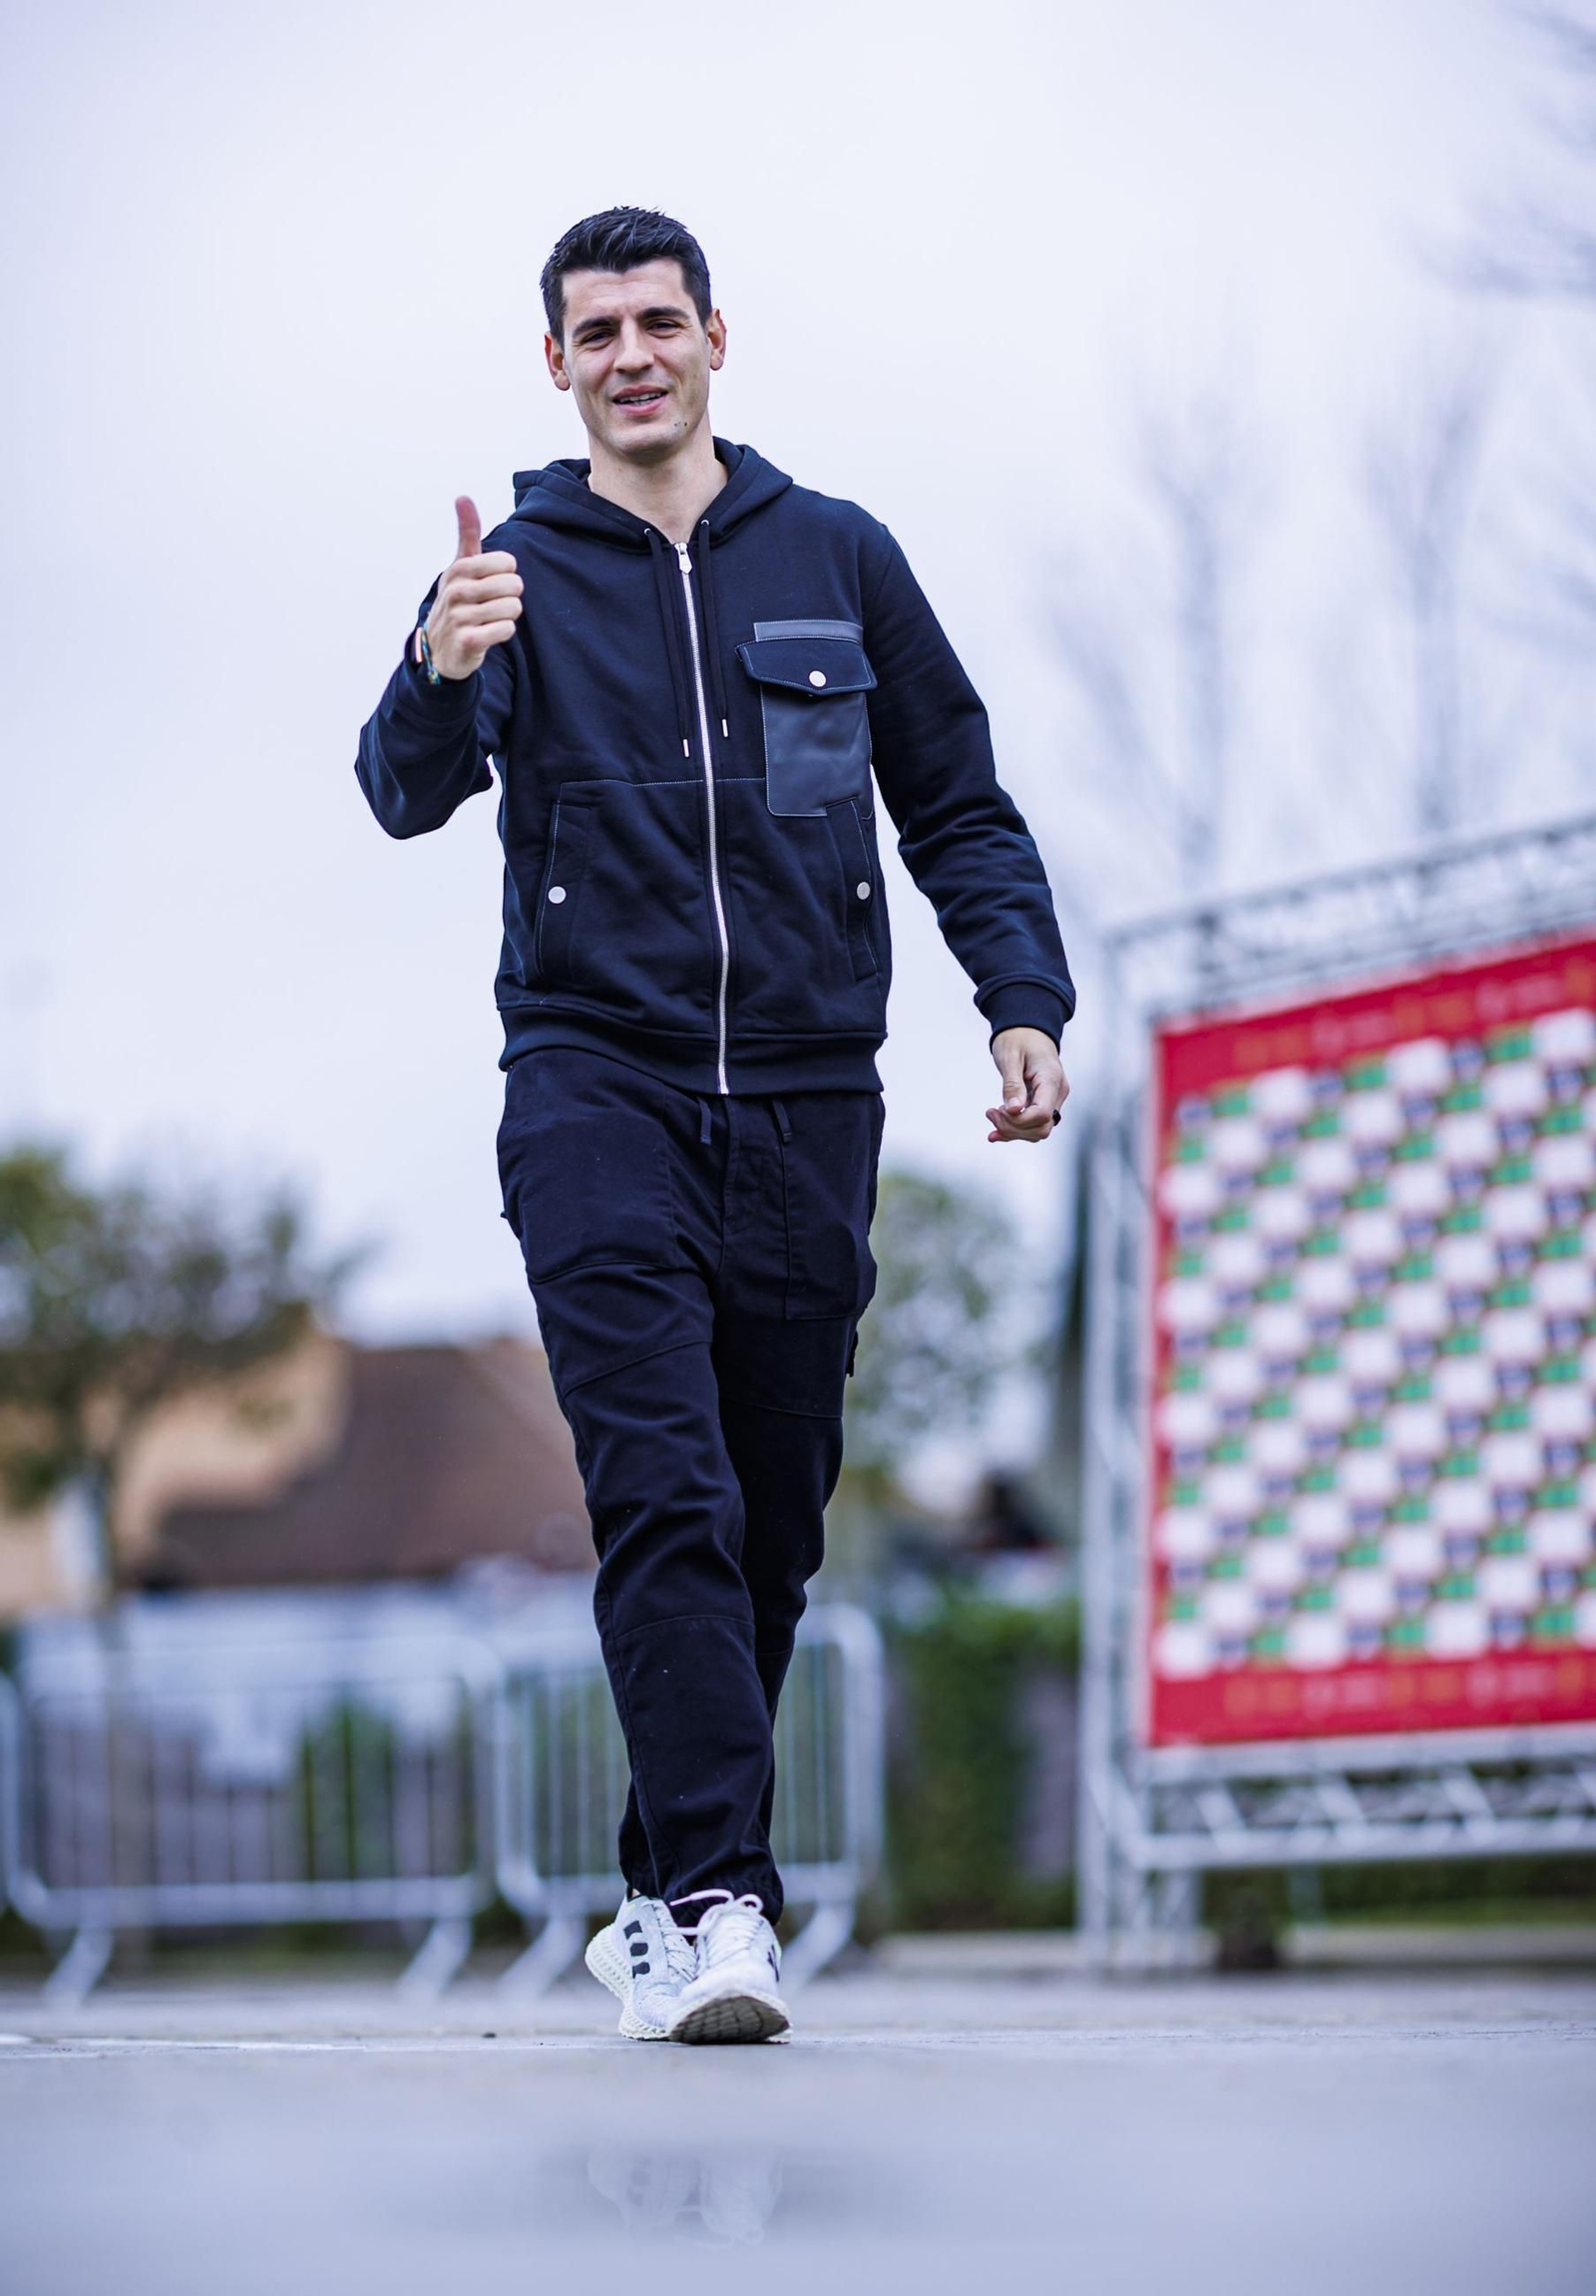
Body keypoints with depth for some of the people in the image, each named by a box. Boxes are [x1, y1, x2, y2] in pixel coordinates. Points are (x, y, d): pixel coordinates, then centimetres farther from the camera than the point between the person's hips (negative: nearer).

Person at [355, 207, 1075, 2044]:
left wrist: (1024, 1003, 2)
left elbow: (959, 807, 17)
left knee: (773, 1525, 5)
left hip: (806, 1101, 3)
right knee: (666, 1496, -17)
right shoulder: (517, 573, 7)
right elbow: (408, 792, -8)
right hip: (596, 1084, -3)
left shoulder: (838, 558, 12)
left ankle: (669, 1899, 17)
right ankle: (716, 1901, -22)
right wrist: (442, 678, -30)